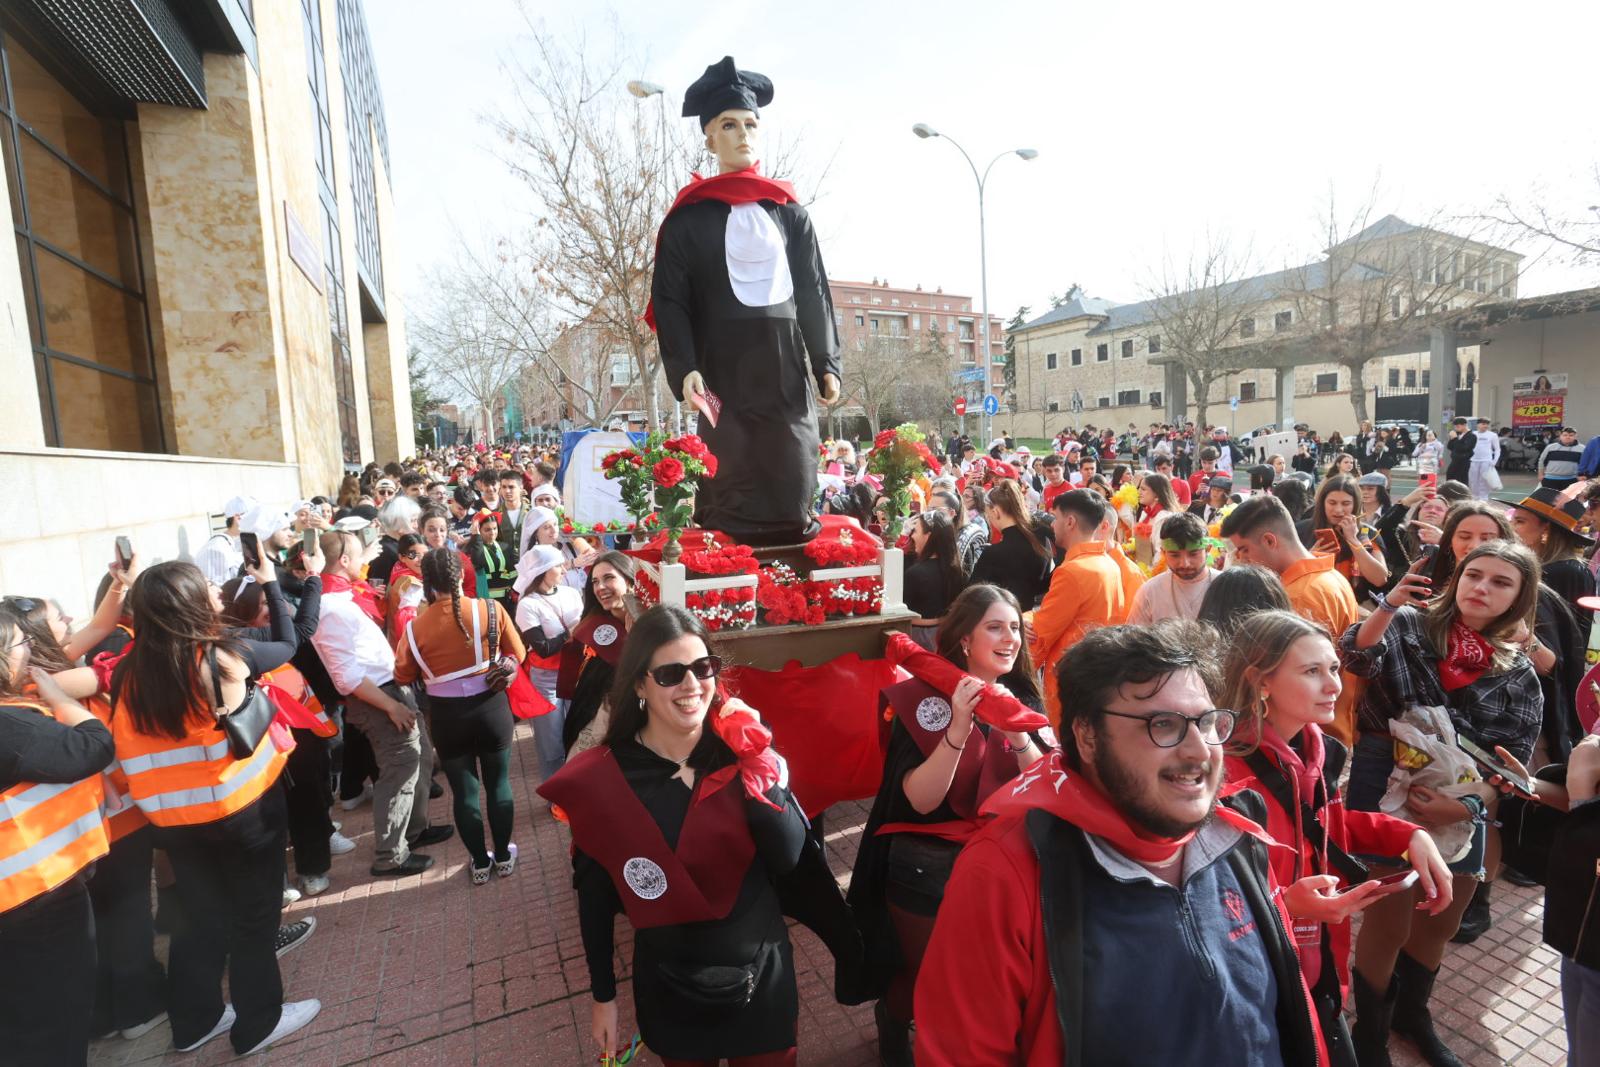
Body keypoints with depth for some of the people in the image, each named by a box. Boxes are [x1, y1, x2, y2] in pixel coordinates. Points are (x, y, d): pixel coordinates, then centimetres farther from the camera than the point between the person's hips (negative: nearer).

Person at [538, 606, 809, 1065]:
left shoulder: (741, 747, -12)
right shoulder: (603, 778, -16)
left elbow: (789, 859, -17)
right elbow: (594, 896, -4)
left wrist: (756, 762, -25)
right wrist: (603, 995, 3)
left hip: (762, 976, 1)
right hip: (670, 990, -1)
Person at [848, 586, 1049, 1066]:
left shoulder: (1023, 698, -2)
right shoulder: (924, 698, -17)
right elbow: (921, 799, -23)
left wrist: (1016, 731, -26)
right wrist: (959, 729, -35)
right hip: (927, 869, -4)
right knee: (921, 980, 14)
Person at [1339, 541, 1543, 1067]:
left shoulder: (1520, 676, 3)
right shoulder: (1410, 625, -5)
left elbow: (1512, 761, -1)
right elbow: (1356, 658, -23)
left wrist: (1469, 807, -17)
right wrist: (1388, 606, -37)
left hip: (1463, 803, 4)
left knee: (1440, 923, 20)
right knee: (1389, 922, 2)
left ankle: (1411, 1012, 46)